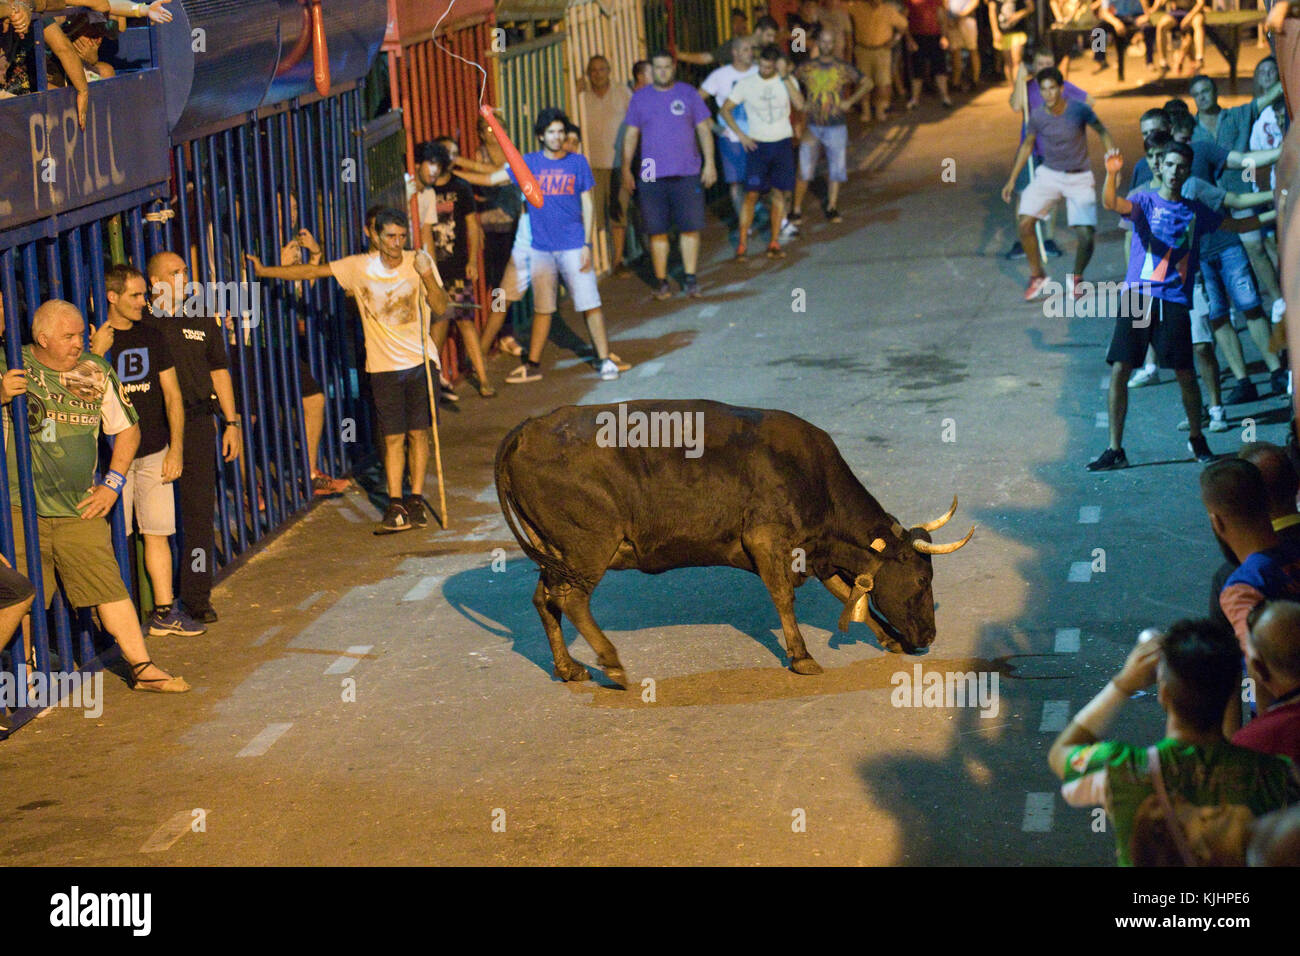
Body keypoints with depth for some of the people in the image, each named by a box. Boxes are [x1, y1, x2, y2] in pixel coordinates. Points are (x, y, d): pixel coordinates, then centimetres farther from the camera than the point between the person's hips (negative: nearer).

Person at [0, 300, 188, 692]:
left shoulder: (96, 372, 7)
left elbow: (128, 428, 16)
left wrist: (112, 483, 6)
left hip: (79, 508, 3)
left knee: (108, 584, 1)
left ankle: (142, 667, 5)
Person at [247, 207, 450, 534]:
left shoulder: (418, 262, -3)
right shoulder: (359, 267, -2)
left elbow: (441, 308, -7)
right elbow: (311, 272, 2)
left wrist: (428, 277, -23)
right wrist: (263, 271, 2)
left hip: (420, 360, 0)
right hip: (384, 365, 0)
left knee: (418, 432, 2)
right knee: (393, 437, -1)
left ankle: (416, 502, 10)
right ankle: (396, 507, 0)